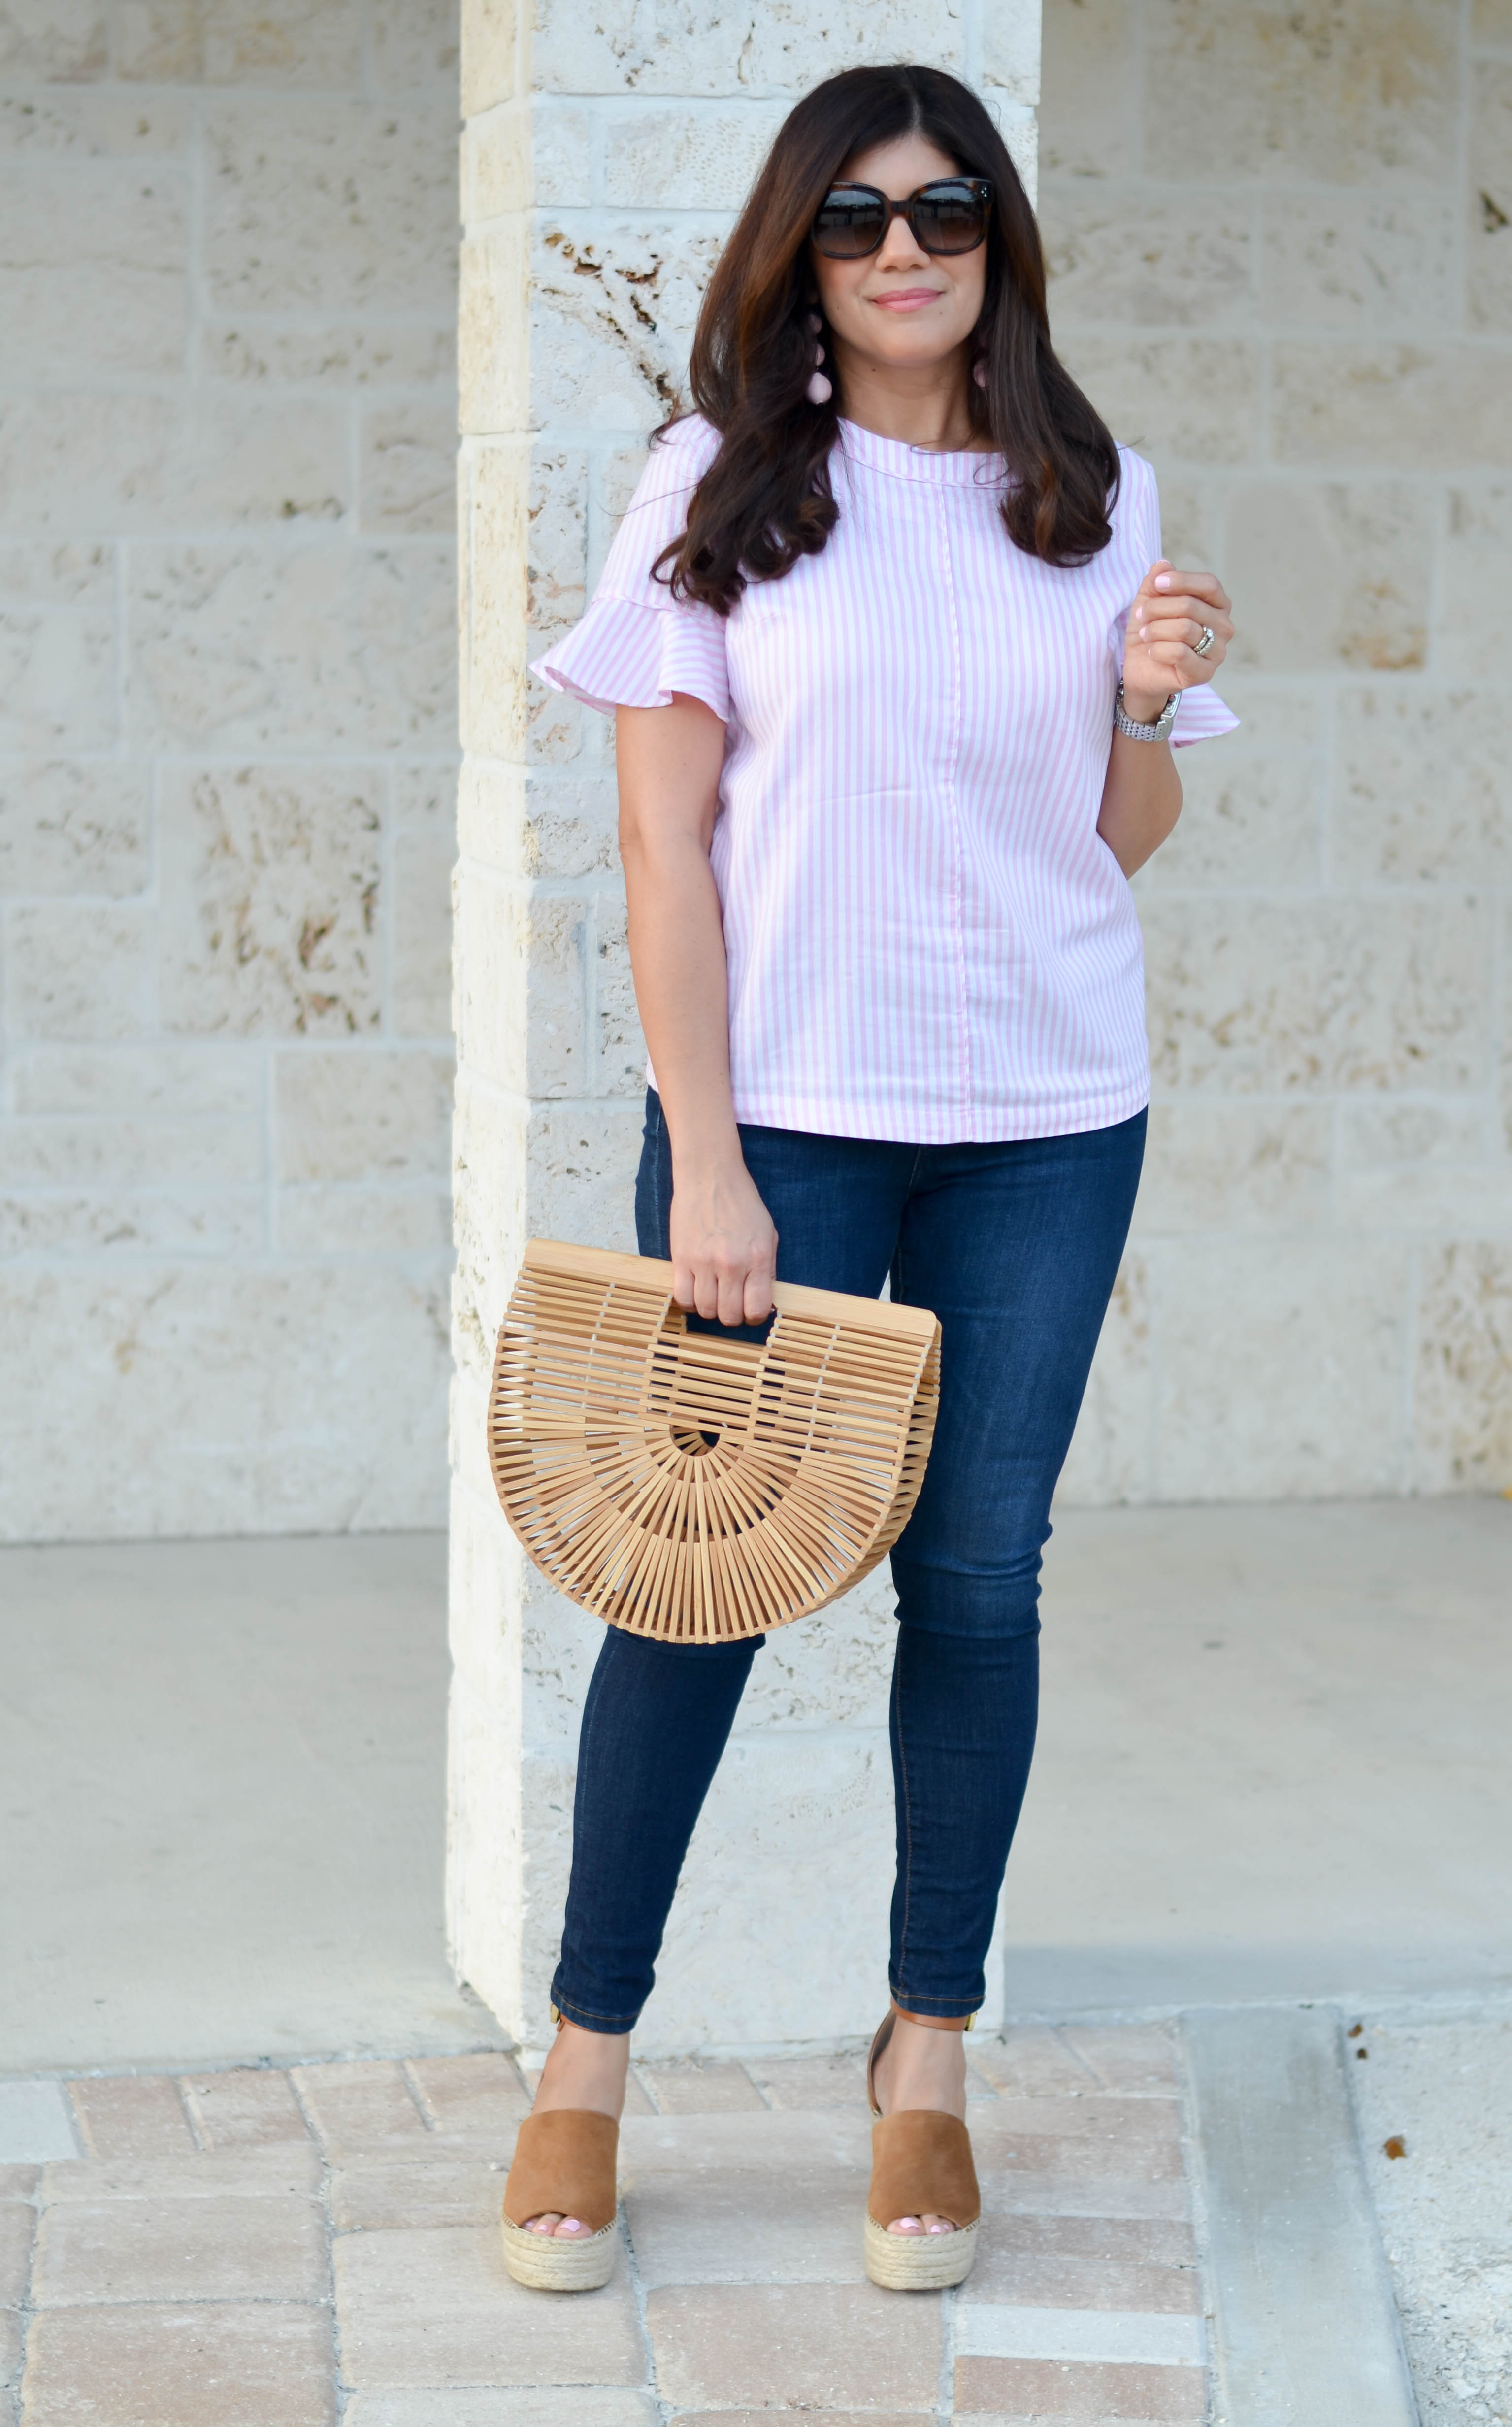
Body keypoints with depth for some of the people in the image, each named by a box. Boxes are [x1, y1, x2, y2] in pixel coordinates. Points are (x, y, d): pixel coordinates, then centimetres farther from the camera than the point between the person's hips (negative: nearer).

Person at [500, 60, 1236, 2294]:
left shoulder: (1099, 498, 5)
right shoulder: (719, 484, -2)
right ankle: (587, 2057, 16)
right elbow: (666, 834, -5)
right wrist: (704, 1159, -11)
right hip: (780, 1108, -2)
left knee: (977, 1578, 8)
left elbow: (1124, 844, 11)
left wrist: (1150, 704, -11)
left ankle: (929, 2058, 21)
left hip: (1046, 1127, 2)